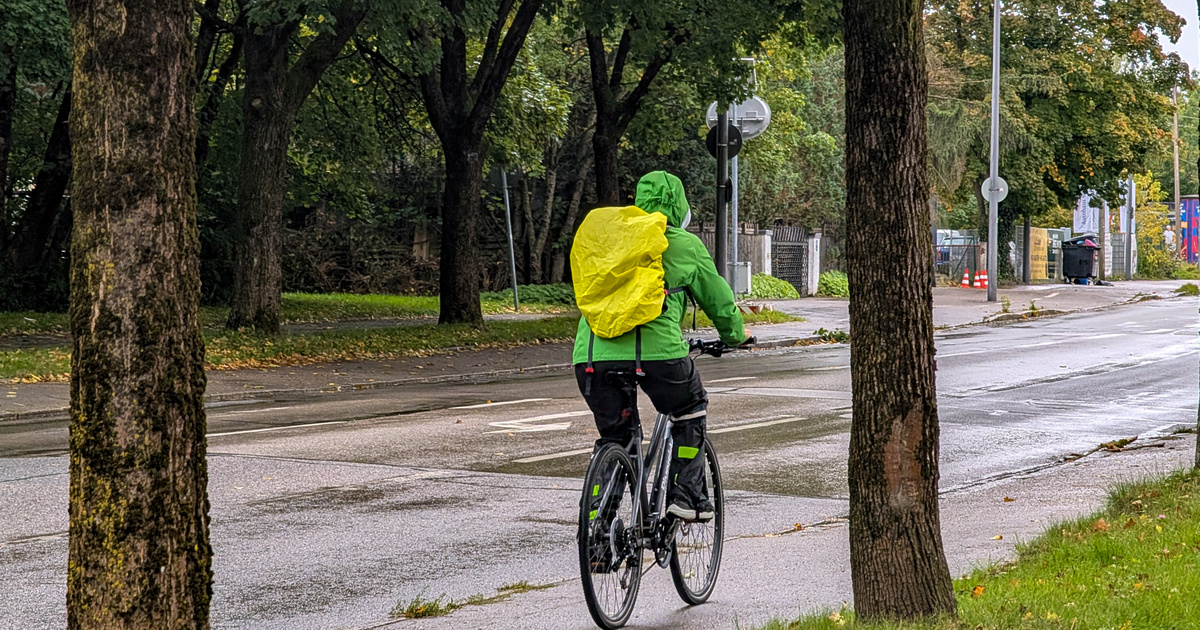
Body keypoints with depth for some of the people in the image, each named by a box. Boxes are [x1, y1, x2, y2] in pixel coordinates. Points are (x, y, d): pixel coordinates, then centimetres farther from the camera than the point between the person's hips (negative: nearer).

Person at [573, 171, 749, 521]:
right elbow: (717, 299, 24)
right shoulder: (686, 245, 14)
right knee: (690, 412, 24)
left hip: (592, 351, 4)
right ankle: (687, 495, 17)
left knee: (613, 437, 19)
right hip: (655, 347, -4)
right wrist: (735, 335, 43)